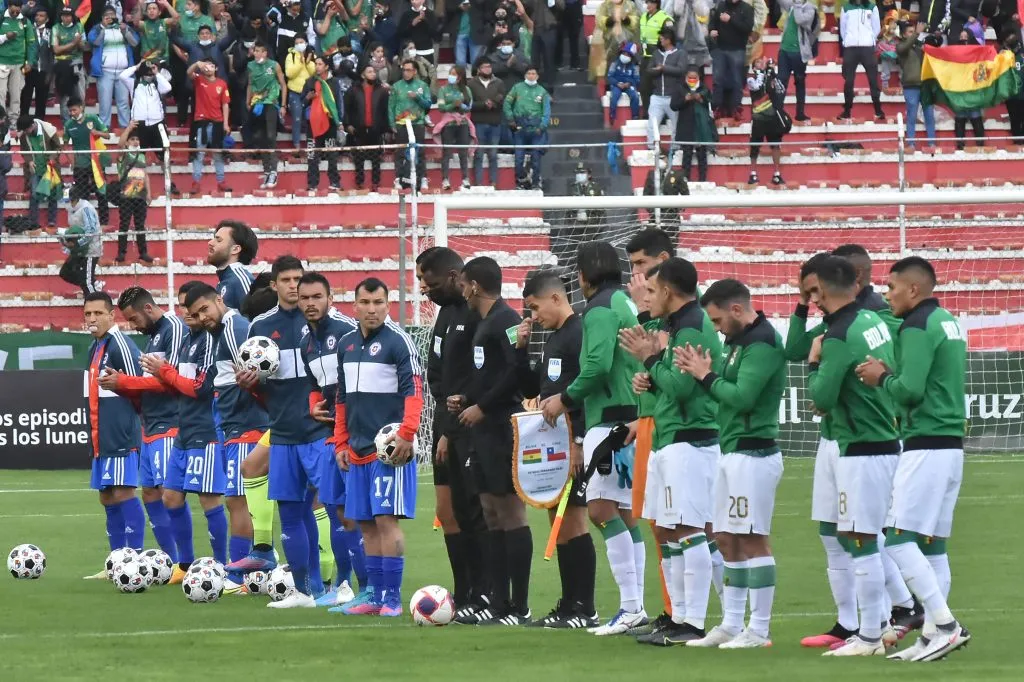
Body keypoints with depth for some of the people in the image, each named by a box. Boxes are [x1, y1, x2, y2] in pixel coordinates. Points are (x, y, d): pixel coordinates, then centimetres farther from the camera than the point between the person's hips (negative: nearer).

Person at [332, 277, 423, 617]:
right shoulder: (346, 344, 14)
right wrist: (341, 443, 17)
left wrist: (406, 434, -20)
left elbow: (414, 390, -11)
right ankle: (376, 595, 13)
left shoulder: (398, 341, -6)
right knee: (366, 524, 8)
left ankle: (392, 597, -8)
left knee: (386, 519, -10)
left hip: (389, 449, -7)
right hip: (358, 450, 7)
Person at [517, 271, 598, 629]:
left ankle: (585, 610, -7)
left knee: (573, 521, -9)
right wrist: (521, 349, 11)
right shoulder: (552, 340, 18)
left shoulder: (580, 335, -13)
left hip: (572, 443, -10)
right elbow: (531, 389, 23)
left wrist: (577, 441, -23)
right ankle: (569, 605, 15)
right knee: (559, 521, 10)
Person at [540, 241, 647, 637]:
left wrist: (566, 399, -6)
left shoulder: (601, 308, -10)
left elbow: (597, 365, -21)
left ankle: (630, 606, -17)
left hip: (610, 418, -10)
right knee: (623, 512, 11)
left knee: (602, 509, -11)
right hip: (631, 417, 10)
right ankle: (634, 606, 10)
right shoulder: (626, 304, 18)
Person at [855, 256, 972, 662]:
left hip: (926, 446, -10)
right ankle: (934, 634, 7)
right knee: (931, 543, 9)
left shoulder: (917, 327, -12)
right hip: (951, 444, 10)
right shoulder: (949, 324, 17)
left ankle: (944, 624, -15)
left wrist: (882, 379, -2)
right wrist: (892, 375, 11)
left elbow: (911, 389, -21)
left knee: (899, 539, -10)